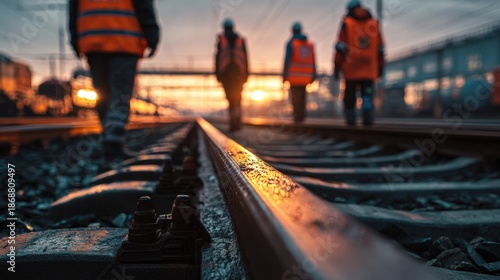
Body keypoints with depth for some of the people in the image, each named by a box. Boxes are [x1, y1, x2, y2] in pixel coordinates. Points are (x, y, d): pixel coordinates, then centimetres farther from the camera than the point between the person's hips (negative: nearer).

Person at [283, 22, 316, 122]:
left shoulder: (291, 43, -4)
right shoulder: (309, 44, 11)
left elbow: (287, 60, -11)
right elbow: (313, 61, 7)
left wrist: (284, 76, -9)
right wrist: (313, 76, 10)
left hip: (294, 76, -5)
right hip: (305, 76, 5)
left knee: (296, 98, -3)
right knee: (302, 97, 14)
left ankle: (297, 118, -7)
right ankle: (302, 116, 12)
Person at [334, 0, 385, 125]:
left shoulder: (347, 23, 3)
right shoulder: (374, 23, 13)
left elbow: (341, 48, -5)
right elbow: (380, 49, 12)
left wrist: (337, 67, -4)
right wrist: (380, 67, 17)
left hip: (351, 69, -2)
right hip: (369, 70, 2)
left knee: (349, 97, 7)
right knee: (367, 96, 0)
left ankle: (350, 121, 9)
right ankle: (368, 121, -13)